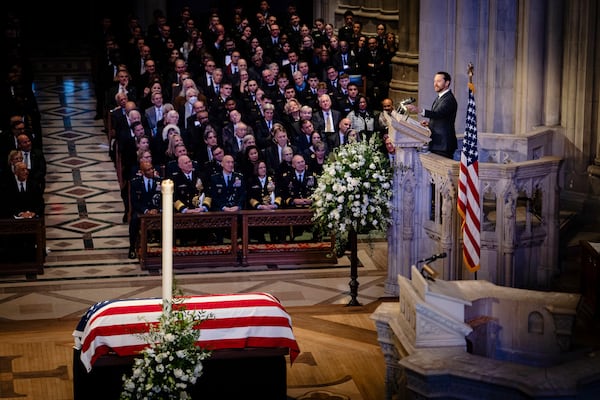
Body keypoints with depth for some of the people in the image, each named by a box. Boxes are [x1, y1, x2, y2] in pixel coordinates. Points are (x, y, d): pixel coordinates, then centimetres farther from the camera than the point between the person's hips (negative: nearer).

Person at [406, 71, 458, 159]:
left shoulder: (449, 99, -14)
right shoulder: (439, 98, 18)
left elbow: (438, 114, -31)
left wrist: (419, 110, -44)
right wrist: (429, 123, 8)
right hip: (436, 143, 10)